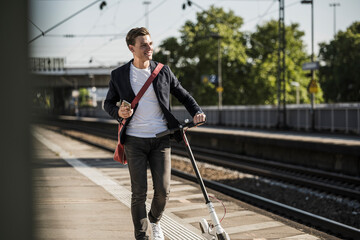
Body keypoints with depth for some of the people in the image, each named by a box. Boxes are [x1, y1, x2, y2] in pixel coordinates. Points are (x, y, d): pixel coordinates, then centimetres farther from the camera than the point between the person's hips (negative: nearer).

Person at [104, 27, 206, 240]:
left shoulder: (163, 71, 4)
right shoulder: (119, 75, 2)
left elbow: (183, 95, 13)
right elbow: (109, 102, 12)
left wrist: (196, 111, -4)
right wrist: (118, 112, -10)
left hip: (161, 139, 1)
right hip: (134, 140, -1)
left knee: (163, 190, -1)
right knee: (139, 192, -2)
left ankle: (155, 220, 29)